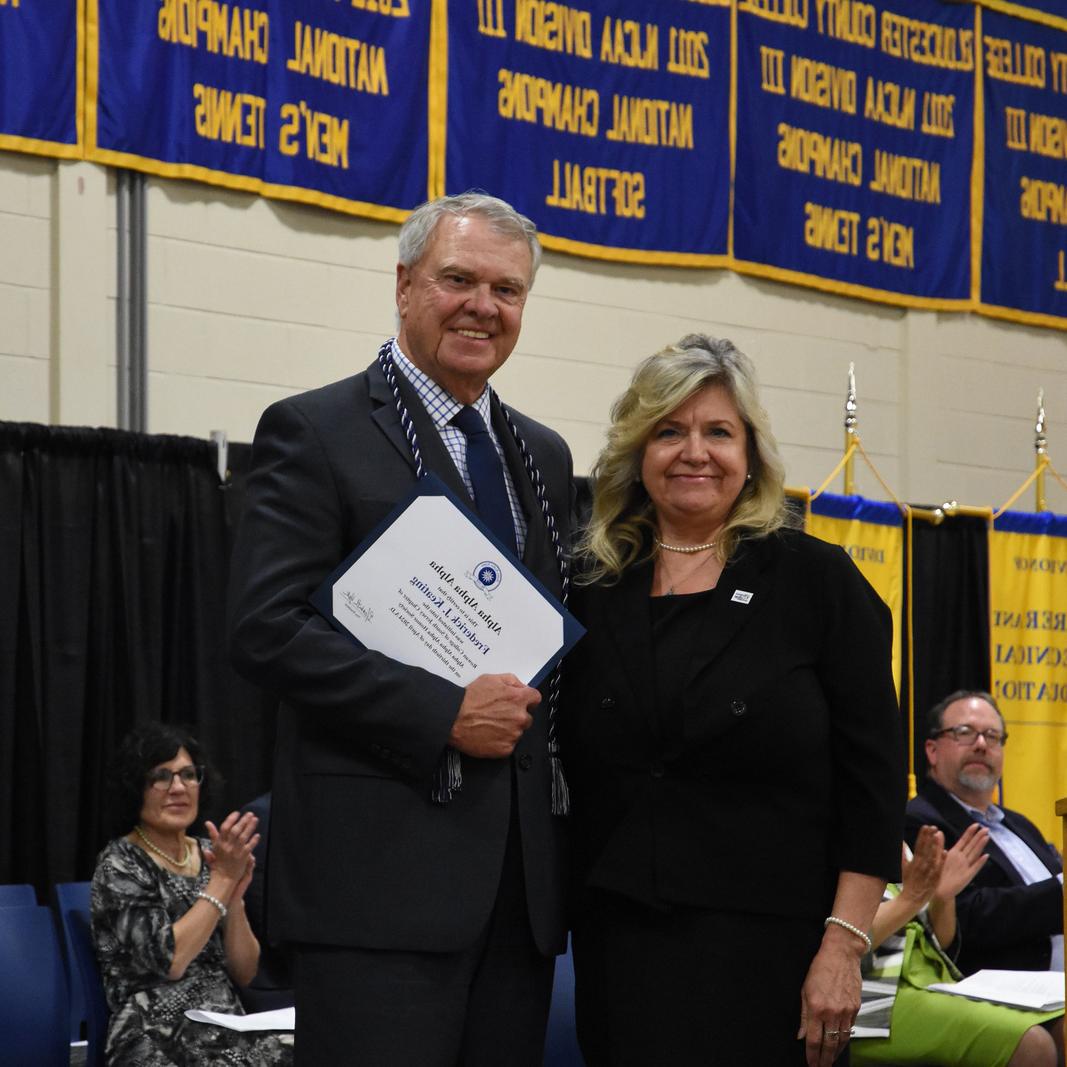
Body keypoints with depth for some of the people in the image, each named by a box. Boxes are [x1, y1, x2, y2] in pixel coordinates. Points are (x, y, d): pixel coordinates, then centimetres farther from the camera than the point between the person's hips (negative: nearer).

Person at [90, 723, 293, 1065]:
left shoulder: (208, 855, 13)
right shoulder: (120, 865, -1)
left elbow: (243, 974, 11)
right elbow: (168, 960, -15)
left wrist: (235, 897, -4)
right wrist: (223, 879, -11)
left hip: (230, 1030, 6)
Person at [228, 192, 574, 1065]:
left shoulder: (543, 456, 19)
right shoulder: (315, 432, -2)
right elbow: (267, 629, -12)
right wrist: (443, 714, -17)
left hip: (521, 875, 7)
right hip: (380, 866, -6)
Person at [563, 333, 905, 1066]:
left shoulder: (818, 580, 1)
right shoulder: (593, 592, 8)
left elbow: (872, 781, -3)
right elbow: (568, 779, 14)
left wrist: (843, 948, -10)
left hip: (769, 951, -2)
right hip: (621, 951, 3)